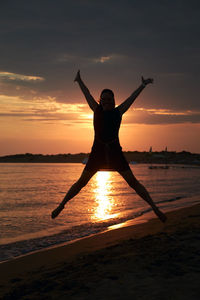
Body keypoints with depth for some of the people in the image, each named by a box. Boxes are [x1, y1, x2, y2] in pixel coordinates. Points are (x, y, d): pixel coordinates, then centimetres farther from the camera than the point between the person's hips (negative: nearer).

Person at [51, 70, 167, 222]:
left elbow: (132, 97, 18)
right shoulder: (97, 110, 8)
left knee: (133, 182, 0)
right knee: (82, 182, 3)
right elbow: (87, 93, 23)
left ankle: (154, 207, 3)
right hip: (98, 151, 0)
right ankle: (61, 205, 16)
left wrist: (143, 85, 27)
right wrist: (79, 81, 36)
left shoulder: (118, 111, 7)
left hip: (115, 151, 0)